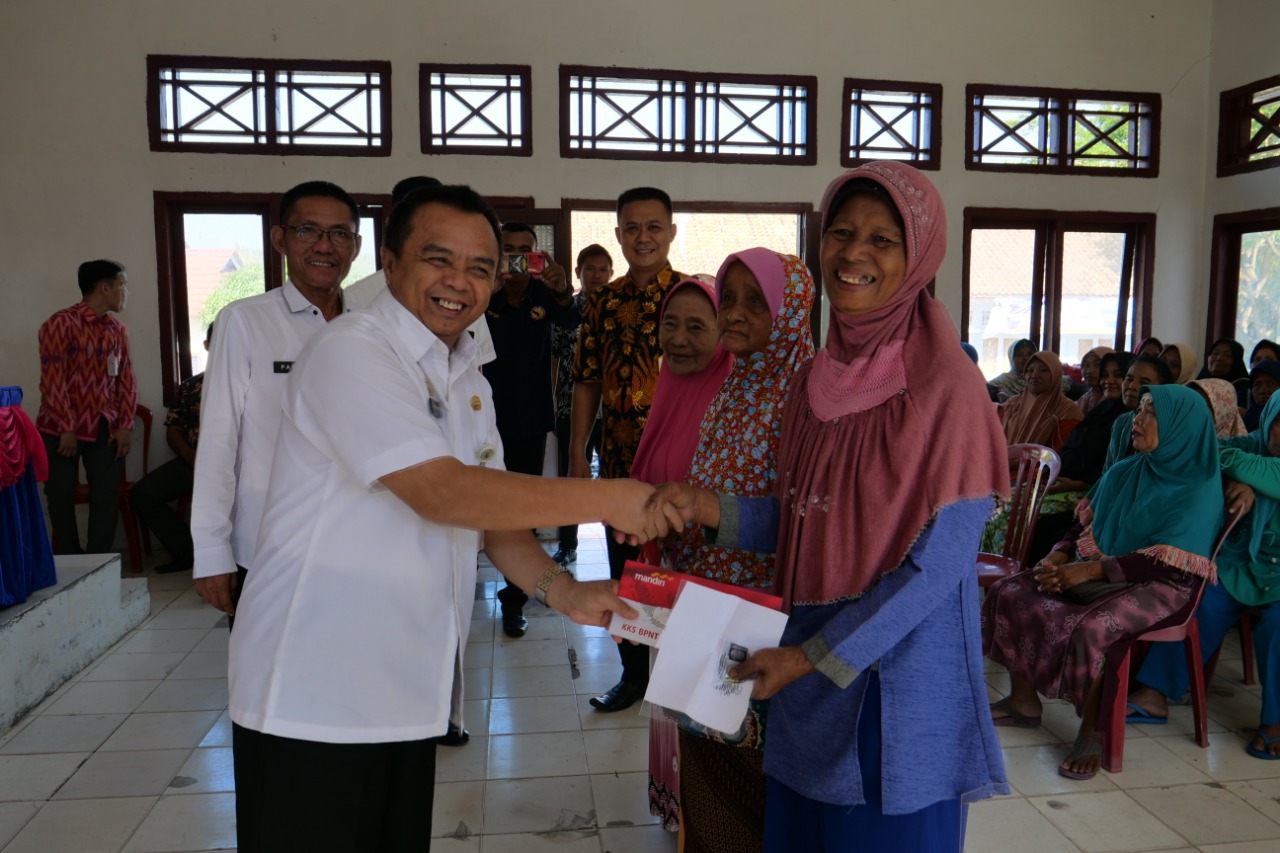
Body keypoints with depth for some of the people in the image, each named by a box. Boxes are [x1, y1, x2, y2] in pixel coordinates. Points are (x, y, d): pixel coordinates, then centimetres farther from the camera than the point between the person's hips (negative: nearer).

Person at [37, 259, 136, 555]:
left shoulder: (117, 329, 9)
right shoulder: (61, 323, -9)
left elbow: (126, 379, 9)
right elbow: (52, 380, -13)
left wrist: (125, 425, 0)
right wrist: (67, 428, -15)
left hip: (104, 428, 5)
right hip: (61, 429, -4)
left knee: (107, 498, 2)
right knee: (62, 499, 4)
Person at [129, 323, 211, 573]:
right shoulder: (190, 386, 18)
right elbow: (173, 431, 13)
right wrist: (193, 459, -7)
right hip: (194, 460, 4)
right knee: (142, 493, -14)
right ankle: (187, 549, -1)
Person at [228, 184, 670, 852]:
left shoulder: (467, 383, 13)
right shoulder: (349, 352, -15)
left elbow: (490, 512, 12)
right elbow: (441, 492, -25)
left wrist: (563, 592, -6)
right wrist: (607, 501, -22)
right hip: (315, 695, -7)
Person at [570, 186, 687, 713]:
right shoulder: (602, 303, 9)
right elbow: (587, 380, 10)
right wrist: (577, 452, 5)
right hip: (617, 459, 5)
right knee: (624, 571, 13)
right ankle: (634, 672, 30)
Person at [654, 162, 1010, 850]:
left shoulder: (945, 389, -17)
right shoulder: (816, 379, 3)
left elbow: (936, 563, -18)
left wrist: (813, 657, -16)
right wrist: (711, 510, -7)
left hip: (897, 679, -6)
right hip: (805, 668, 6)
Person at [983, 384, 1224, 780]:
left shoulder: (1199, 490, -12)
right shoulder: (1123, 473, 10)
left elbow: (1168, 564, -20)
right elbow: (1084, 527, 13)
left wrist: (1091, 570, -24)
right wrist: (1058, 558, -7)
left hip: (1160, 587, -7)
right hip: (1099, 573, 8)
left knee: (1090, 628, -36)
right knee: (1009, 592, -7)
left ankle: (1092, 730, -13)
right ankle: (1023, 701, 4)